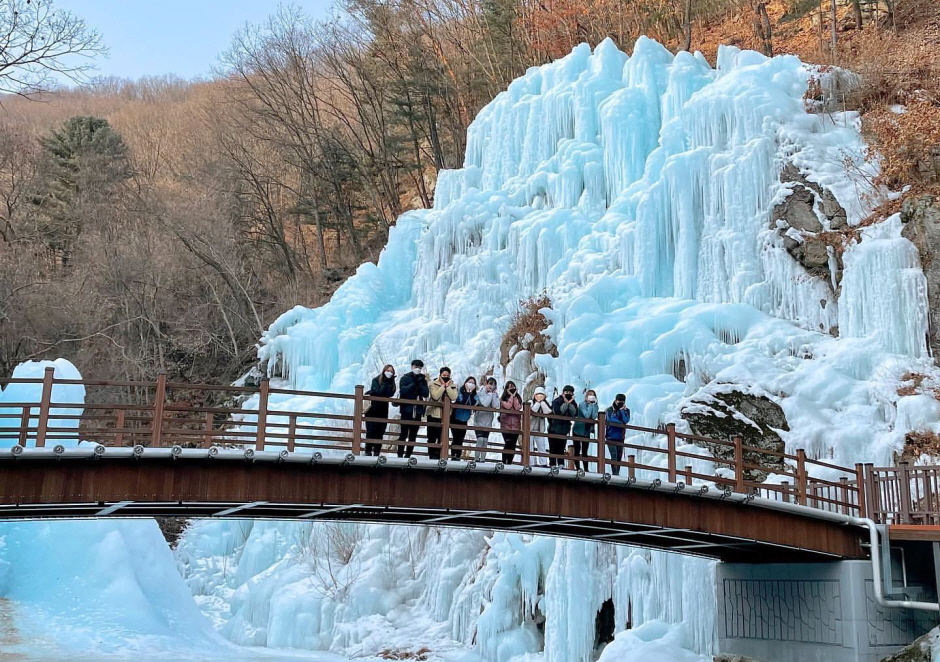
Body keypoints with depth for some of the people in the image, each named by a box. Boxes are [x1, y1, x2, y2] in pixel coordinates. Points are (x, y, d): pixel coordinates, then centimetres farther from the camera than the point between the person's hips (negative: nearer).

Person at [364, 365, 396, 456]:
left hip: (383, 410, 3)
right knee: (371, 431, -8)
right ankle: (368, 451, -5)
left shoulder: (392, 383, 7)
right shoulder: (376, 380, -2)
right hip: (372, 409, -3)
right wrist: (385, 383, -15)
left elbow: (390, 394, -10)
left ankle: (377, 452, 1)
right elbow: (378, 391, -16)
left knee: (380, 432, -1)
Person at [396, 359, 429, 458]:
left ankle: (408, 455, 9)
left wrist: (419, 383, -11)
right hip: (406, 409, -3)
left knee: (413, 435, 5)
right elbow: (403, 390, -12)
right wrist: (414, 383, -12)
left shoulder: (423, 380, 11)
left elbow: (425, 394, -2)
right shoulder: (405, 378, 3)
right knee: (404, 434, -5)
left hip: (418, 410, 3)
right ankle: (400, 455, -4)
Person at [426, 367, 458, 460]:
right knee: (432, 436, 3)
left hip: (445, 415, 2)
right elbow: (435, 396, -21)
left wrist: (447, 386, -15)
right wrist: (443, 385, -17)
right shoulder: (433, 384, -5)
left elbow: (453, 397, -14)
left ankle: (439, 455, 13)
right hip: (433, 414, -2)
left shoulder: (452, 386, 3)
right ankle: (432, 455, 11)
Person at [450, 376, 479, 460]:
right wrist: (467, 392, -20)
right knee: (456, 438, -9)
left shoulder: (474, 395, 7)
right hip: (455, 418, -4)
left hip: (464, 420, 4)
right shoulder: (460, 391, -3)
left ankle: (458, 456, 4)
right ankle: (453, 456, -7)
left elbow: (474, 404, -8)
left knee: (461, 439, 2)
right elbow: (461, 400, -19)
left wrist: (471, 393, -15)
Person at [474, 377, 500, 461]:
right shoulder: (480, 393, -6)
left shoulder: (495, 395, 6)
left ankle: (482, 459, 8)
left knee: (485, 441, 5)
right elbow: (484, 403, -21)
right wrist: (490, 394, -11)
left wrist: (494, 394, -9)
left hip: (488, 422, 4)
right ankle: (477, 458, -10)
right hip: (479, 421, -4)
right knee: (480, 439, -15)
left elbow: (495, 406, -10)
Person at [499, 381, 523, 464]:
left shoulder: (518, 398, 13)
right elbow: (507, 406, -12)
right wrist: (511, 396, -4)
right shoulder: (503, 398, 7)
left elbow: (518, 408, -5)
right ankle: (504, 462, -9)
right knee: (507, 443, -13)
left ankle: (510, 462, 5)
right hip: (506, 424, -3)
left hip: (516, 424, 3)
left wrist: (514, 397, -3)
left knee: (513, 445, 0)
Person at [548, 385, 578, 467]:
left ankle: (561, 464, 5)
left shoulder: (573, 403, 6)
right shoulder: (557, 401, -6)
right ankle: (553, 464, -2)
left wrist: (570, 404, -17)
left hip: (564, 429, 3)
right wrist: (566, 403, -21)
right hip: (554, 428, -3)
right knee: (553, 448, -3)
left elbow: (575, 414, -10)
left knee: (561, 448, 4)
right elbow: (557, 412, -23)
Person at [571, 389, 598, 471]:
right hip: (578, 430, -4)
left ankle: (586, 469, 3)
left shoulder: (595, 406, 2)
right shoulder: (582, 404, -11)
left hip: (587, 431, 4)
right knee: (577, 450, -1)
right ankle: (577, 468, 2)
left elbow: (594, 416, -15)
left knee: (585, 452, 3)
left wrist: (593, 404, -16)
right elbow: (586, 415, -26)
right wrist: (590, 405, -18)